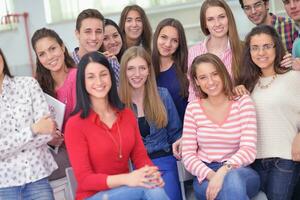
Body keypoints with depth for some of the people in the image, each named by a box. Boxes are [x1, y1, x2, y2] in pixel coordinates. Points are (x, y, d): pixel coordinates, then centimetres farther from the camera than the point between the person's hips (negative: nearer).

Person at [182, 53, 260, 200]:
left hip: (240, 173, 0)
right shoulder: (193, 109, 3)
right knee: (229, 186, -35)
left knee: (232, 178, -36)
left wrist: (224, 171, -28)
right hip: (205, 177, 0)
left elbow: (249, 150, -10)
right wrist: (210, 175, -19)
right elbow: (188, 155, 0)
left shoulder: (243, 102, -1)